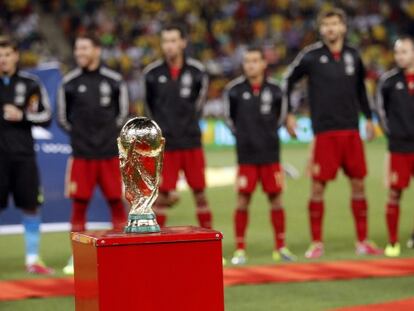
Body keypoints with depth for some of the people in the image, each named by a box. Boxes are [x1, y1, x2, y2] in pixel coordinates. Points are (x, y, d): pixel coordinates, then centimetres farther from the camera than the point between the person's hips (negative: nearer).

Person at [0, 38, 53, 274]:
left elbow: (46, 116, 4)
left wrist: (22, 116, -10)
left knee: (31, 207, 4)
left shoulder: (30, 84, 4)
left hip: (23, 154, 1)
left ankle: (33, 260, 15)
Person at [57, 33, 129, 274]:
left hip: (110, 153, 0)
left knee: (116, 200, 3)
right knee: (80, 202, 1)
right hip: (82, 154, 0)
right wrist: (80, 135, 7)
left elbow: (123, 112, 12)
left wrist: (110, 133, 7)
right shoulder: (69, 82, 0)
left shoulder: (114, 81, 0)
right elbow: (63, 117, 10)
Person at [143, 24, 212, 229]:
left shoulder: (196, 71, -4)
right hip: (165, 143, -1)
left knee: (199, 192, 7)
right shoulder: (153, 73, -5)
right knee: (162, 194, -1)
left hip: (191, 142, 1)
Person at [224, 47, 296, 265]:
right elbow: (229, 116, 11)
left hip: (270, 154, 1)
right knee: (243, 200, -3)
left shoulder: (274, 90, -1)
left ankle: (280, 247, 14)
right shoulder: (235, 90, -4)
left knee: (275, 198, 4)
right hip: (246, 155, -1)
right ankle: (240, 249, 4)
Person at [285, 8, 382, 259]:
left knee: (358, 184, 5)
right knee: (318, 186, -3)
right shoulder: (311, 56, -3)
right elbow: (289, 80, 7)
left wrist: (368, 117, 20)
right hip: (325, 132, -3)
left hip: (351, 130, 3)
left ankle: (362, 241, 13)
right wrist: (289, 113, 2)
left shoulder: (353, 56, 7)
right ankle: (317, 243, 7)